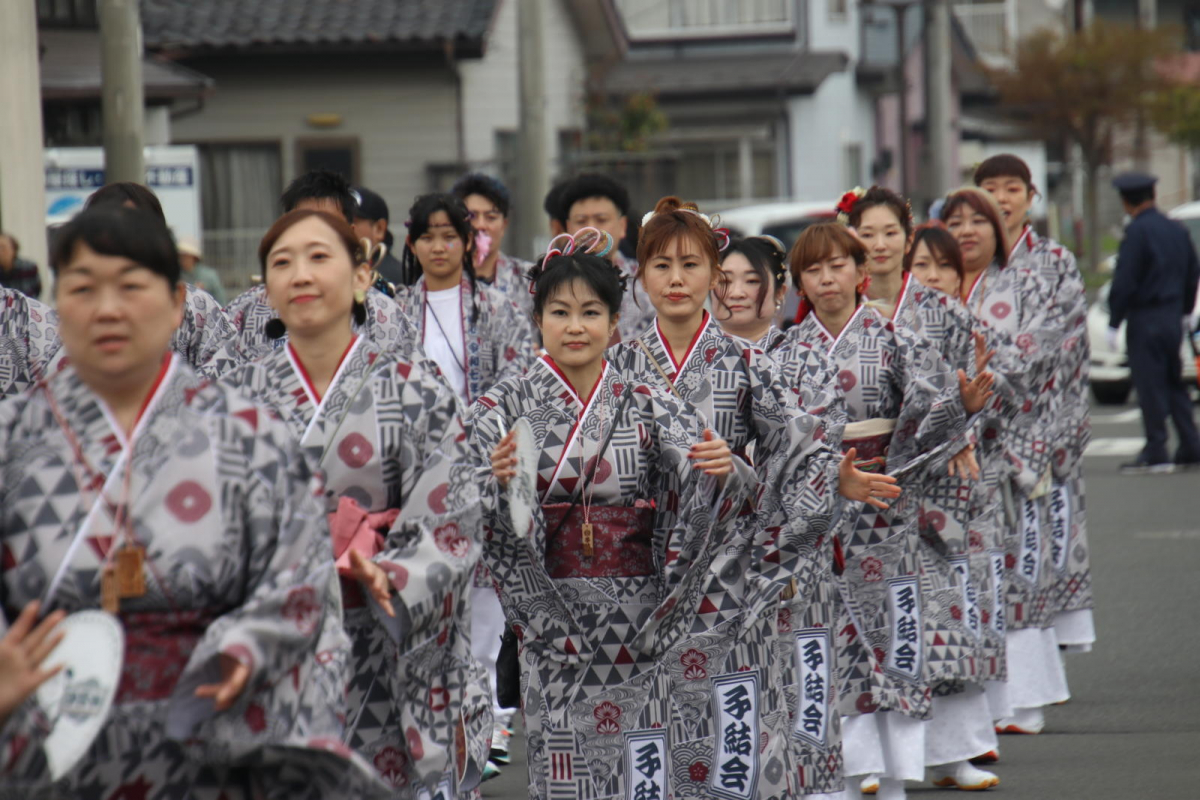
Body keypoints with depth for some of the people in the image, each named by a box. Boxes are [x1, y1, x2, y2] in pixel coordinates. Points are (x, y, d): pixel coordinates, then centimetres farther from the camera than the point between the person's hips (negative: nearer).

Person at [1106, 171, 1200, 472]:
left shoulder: (1137, 232, -14)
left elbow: (1124, 282, -17)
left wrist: (1113, 323, -12)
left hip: (1144, 320, -8)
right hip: (1173, 318, 8)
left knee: (1150, 386, -4)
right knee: (1174, 383, 15)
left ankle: (1156, 453, -3)